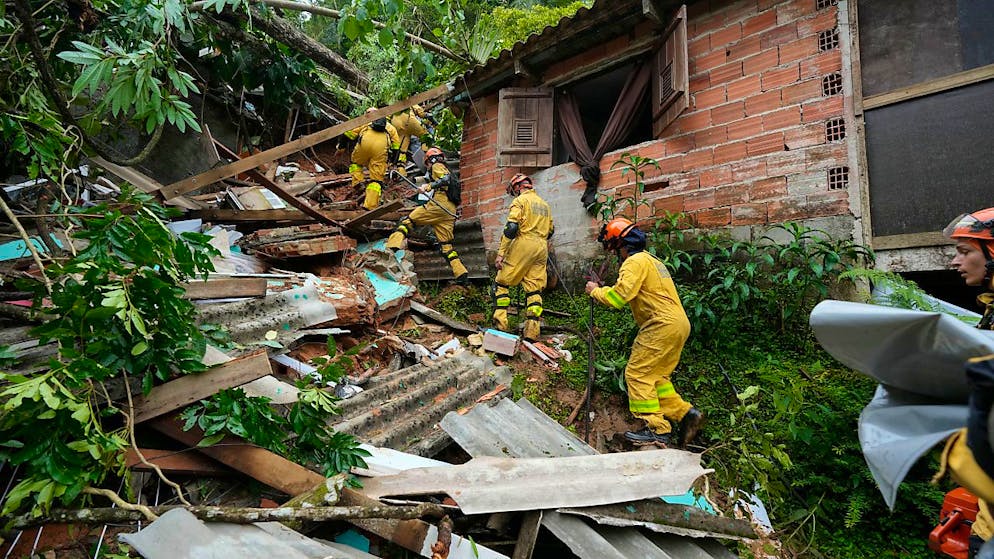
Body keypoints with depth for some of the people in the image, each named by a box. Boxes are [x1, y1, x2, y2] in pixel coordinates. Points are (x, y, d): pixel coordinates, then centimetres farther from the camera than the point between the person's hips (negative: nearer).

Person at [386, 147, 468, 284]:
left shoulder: (437, 166, 8)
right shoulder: (447, 171, 36)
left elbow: (446, 179, -12)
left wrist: (429, 186, -17)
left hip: (439, 205, -8)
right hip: (450, 211, 8)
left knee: (408, 220, -5)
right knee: (446, 245, 7)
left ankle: (393, 246, -24)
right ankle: (461, 273, -1)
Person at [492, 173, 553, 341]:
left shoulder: (520, 200, 0)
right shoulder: (544, 204, 23)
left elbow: (511, 228, -11)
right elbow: (550, 230, 24)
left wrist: (501, 253, -14)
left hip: (523, 245, -6)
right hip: (542, 248, 6)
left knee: (502, 282, 2)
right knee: (534, 290, 5)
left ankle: (500, 323, -7)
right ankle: (533, 332, -1)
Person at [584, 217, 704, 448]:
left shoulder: (635, 262, -9)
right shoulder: (651, 260, 24)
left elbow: (618, 297, -19)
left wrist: (595, 291, -2)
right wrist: (603, 291, 14)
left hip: (663, 325, -10)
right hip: (678, 324, 10)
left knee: (637, 374, -7)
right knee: (655, 376, 15)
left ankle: (657, 430, -8)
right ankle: (686, 413, 11)